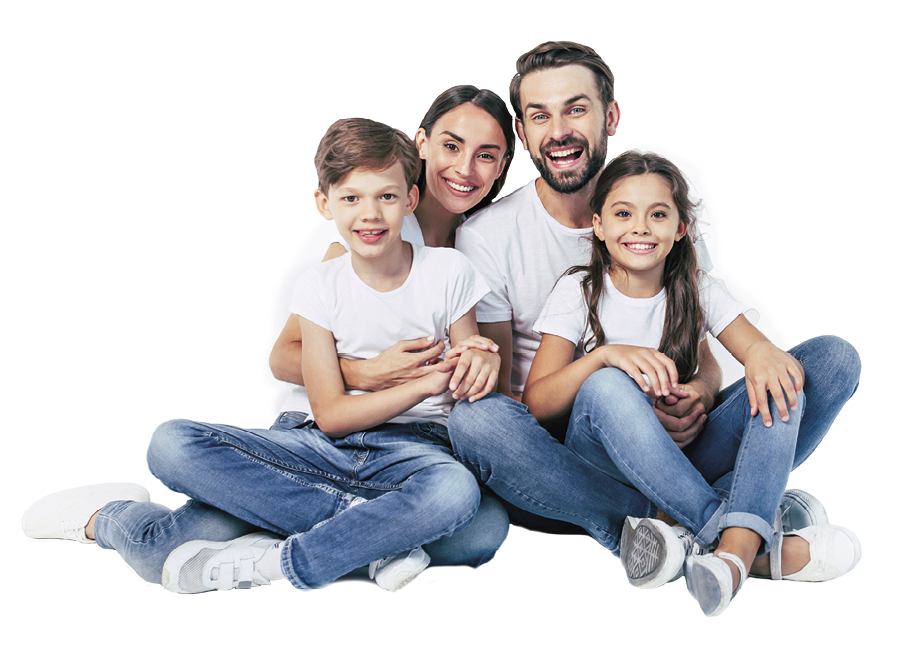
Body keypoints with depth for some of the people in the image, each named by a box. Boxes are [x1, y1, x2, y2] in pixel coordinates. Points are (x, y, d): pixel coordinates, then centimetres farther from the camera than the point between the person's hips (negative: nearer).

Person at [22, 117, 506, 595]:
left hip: (415, 447, -1)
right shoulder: (320, 287, 1)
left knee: (456, 491, -40)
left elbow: (468, 386, 6)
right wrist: (426, 382, -15)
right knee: (173, 444, -21)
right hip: (325, 446, 2)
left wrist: (479, 360, -18)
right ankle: (381, 527, -24)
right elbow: (330, 415, -4)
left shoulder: (448, 272, -1)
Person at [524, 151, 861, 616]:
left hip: (683, 455, 3)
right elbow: (535, 403, -13)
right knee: (606, 386, -36)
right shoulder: (578, 293, -2)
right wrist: (604, 354, -30)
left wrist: (764, 352, -32)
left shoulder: (696, 293, 6)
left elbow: (763, 355, -7)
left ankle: (738, 547, -41)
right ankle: (764, 548, -36)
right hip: (604, 462, -3)